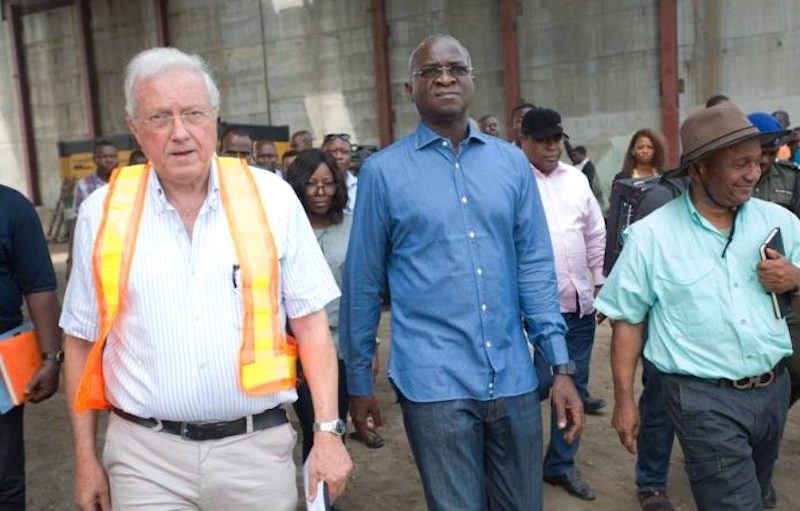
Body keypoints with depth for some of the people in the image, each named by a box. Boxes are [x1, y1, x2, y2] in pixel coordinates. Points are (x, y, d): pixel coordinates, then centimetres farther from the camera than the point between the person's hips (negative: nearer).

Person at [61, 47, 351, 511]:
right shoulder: (103, 212, 0)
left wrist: (328, 430, -6)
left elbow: (309, 321, -1)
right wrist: (86, 458, 6)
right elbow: (83, 340, 6)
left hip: (257, 447, 0)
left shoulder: (271, 198, -4)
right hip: (145, 454, 1)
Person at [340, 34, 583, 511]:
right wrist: (359, 381, 6)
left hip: (514, 378, 4)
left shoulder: (513, 163, 5)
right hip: (435, 381, -3)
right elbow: (363, 283, 1)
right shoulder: (383, 171, -3)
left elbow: (536, 267, 5)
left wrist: (561, 365, 0)